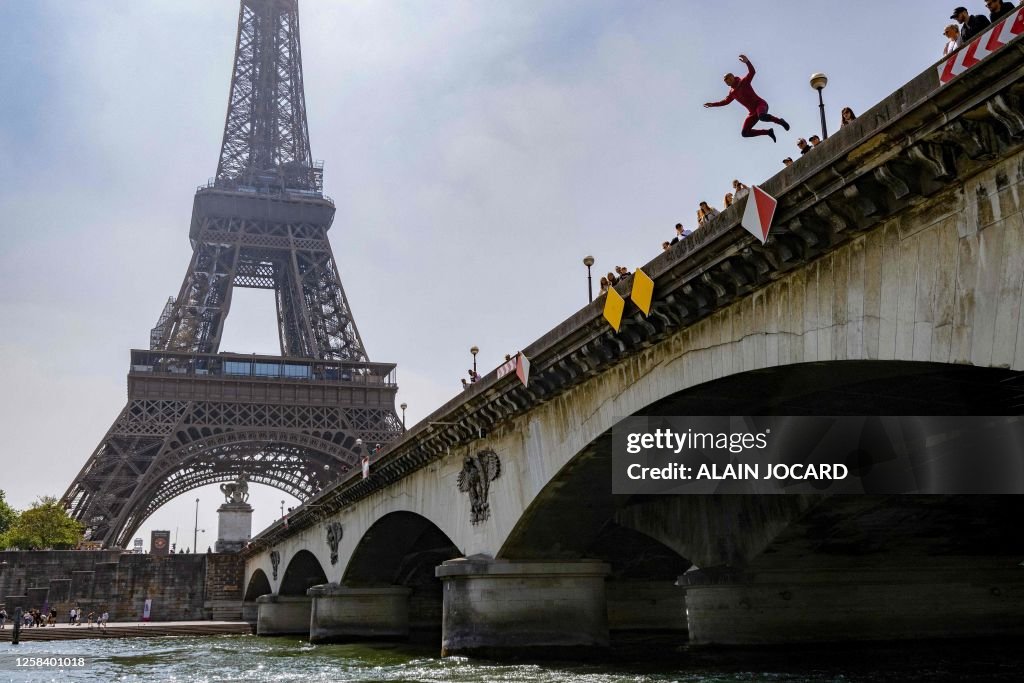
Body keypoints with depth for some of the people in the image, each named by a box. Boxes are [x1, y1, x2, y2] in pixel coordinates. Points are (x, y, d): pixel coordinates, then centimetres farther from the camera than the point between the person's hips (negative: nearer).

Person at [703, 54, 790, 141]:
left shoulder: (744, 81, -3)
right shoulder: (732, 92, 16)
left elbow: (752, 72, -21)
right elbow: (726, 101, 33)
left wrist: (747, 62, -38)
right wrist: (712, 104, 30)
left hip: (760, 104, -7)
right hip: (753, 111, 7)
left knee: (762, 116, -42)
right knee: (745, 133, -7)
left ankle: (779, 121, -12)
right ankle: (768, 132, 7)